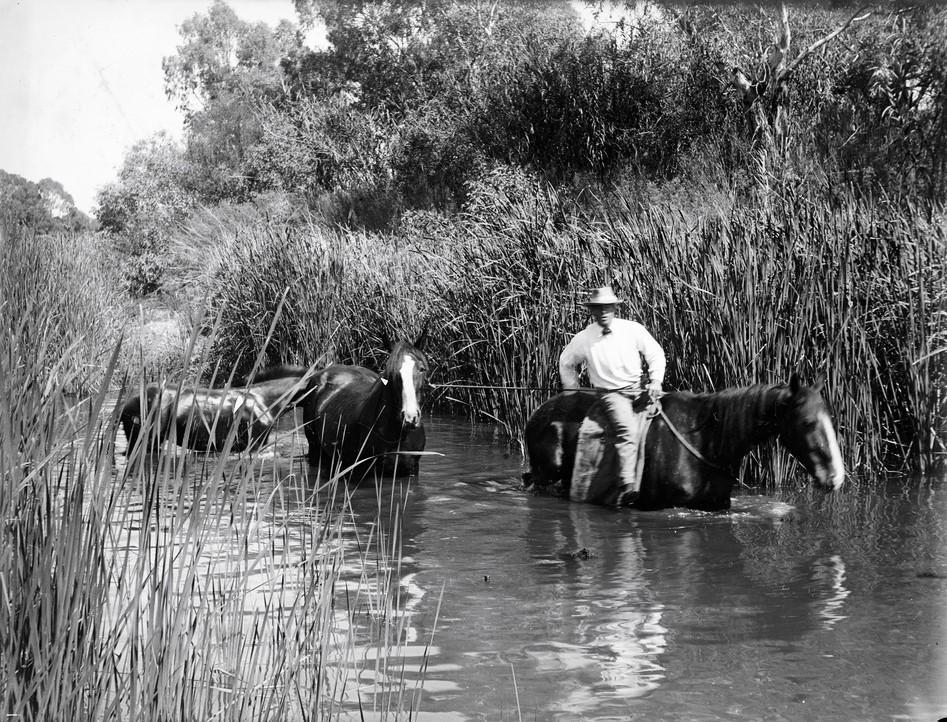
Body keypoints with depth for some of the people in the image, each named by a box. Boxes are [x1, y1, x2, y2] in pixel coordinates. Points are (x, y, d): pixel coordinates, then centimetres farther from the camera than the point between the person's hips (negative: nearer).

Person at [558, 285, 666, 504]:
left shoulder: (633, 329, 1)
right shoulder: (583, 339, 0)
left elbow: (656, 353, 12)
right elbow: (566, 363, 19)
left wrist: (655, 381, 0)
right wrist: (573, 391, 17)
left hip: (639, 389, 5)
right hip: (611, 394, -5)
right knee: (628, 429, -30)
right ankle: (627, 485, -43)